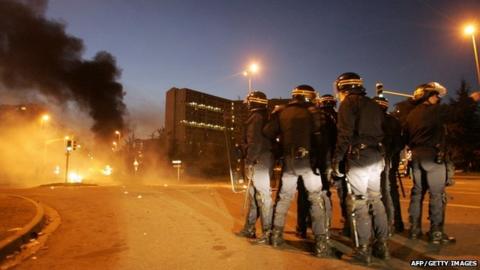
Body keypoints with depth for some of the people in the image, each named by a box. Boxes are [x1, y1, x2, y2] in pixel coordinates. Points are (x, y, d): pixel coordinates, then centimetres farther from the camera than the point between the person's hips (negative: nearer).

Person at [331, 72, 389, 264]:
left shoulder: (348, 102, -2)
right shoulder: (373, 105, 20)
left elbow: (345, 133, -14)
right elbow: (381, 132, 17)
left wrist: (337, 159, -13)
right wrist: (380, 155, 17)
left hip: (359, 156, -7)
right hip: (377, 156, 8)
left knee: (359, 202, -2)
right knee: (375, 200, 14)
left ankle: (363, 249, 3)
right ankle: (382, 245, 21)